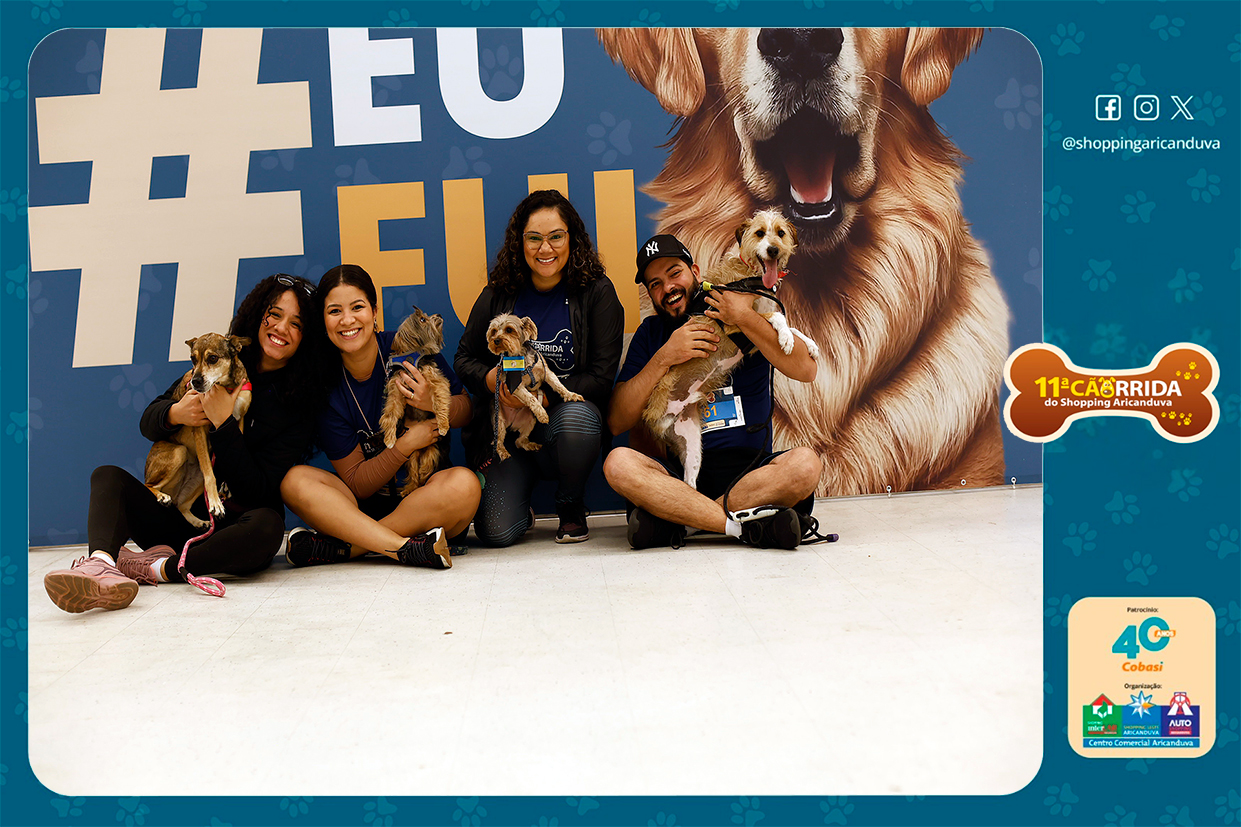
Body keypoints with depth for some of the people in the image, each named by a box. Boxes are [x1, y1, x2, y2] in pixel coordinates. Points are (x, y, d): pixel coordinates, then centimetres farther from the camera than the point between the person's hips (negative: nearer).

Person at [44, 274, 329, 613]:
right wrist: (175, 414, -11)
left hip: (233, 529, -4)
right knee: (107, 476, -15)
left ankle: (159, 568, -30)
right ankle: (101, 564, -44)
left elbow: (261, 491, -13)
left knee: (267, 525, -36)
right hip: (178, 518, 4)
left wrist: (224, 422, -18)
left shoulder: (300, 402, -5)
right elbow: (147, 423, 12)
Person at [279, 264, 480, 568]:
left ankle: (336, 547, -24)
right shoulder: (329, 388, -5)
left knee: (463, 484, -33)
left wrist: (435, 405, -18)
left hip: (431, 506, -1)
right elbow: (355, 485, -4)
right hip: (368, 508, 1)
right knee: (295, 480, -21)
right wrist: (404, 446, -20)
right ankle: (408, 548, -35)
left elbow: (465, 408, 5)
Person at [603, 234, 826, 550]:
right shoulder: (650, 334, 12)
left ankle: (670, 519, -26)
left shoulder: (751, 314, 9)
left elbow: (805, 370, -8)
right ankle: (747, 526, -30)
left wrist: (745, 319, -12)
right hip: (678, 474, 1)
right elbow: (617, 423, 2)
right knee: (618, 464, -29)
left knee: (805, 463, -31)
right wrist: (663, 359, -9)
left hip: (749, 471, 0)